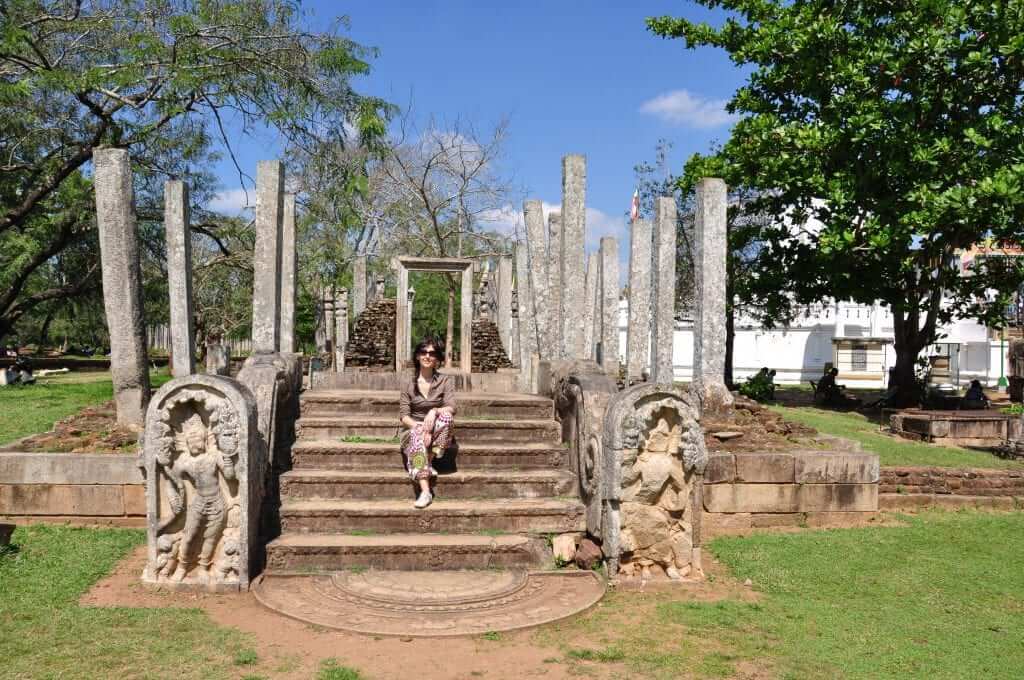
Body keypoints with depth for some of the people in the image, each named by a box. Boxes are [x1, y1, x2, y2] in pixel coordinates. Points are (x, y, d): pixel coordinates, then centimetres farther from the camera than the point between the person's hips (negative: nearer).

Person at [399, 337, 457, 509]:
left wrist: (434, 412, -32)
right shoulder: (409, 384, 4)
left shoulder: (445, 381, 4)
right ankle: (425, 492, -48)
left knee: (446, 415, -31)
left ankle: (429, 461, -22)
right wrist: (419, 426, -23)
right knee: (418, 435, -37)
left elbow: (451, 408, -11)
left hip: (438, 433, 0)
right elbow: (403, 416, -4)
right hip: (413, 429, 0)